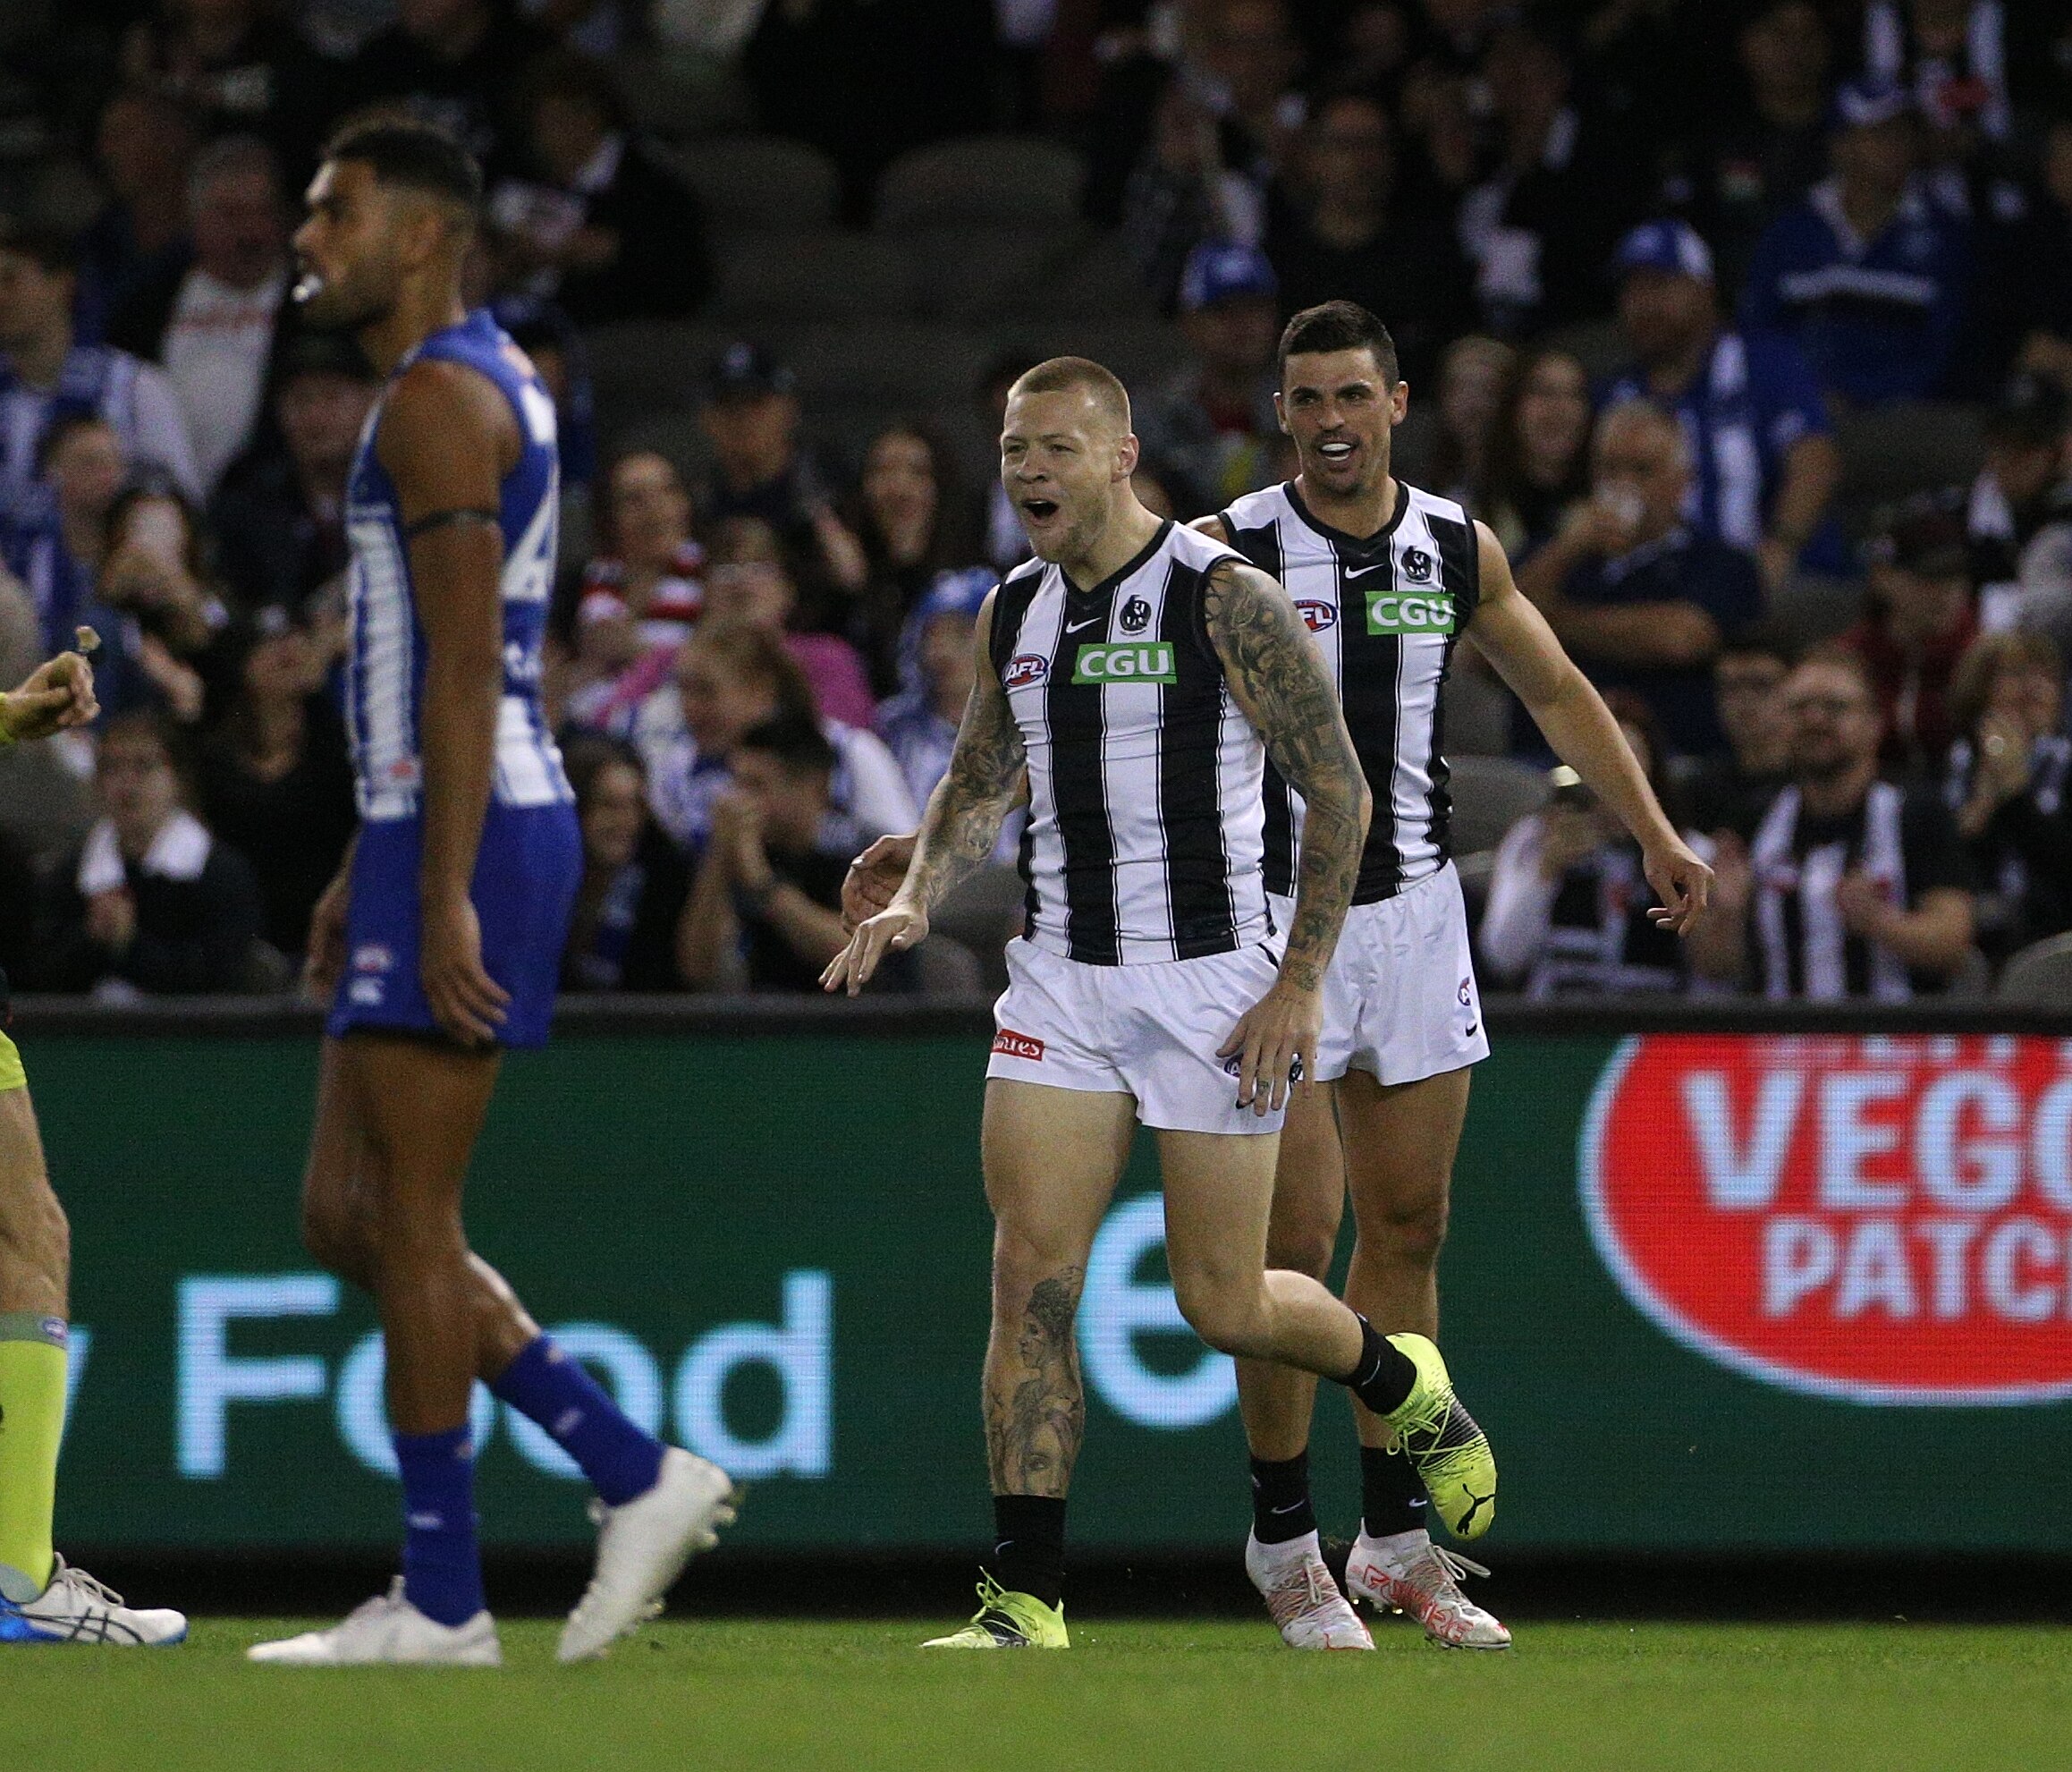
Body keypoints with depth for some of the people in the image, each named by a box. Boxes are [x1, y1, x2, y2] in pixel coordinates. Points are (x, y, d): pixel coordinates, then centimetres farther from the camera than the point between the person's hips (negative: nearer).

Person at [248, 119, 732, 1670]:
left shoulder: (436, 400, -13)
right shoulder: (493, 383, 20)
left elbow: (465, 664, -20)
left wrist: (443, 891, -24)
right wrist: (370, 868, 25)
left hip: (468, 843, -10)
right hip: (442, 834, 10)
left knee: (405, 1220, -6)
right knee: (347, 1215, 11)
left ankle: (441, 1602, -2)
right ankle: (634, 1474, 11)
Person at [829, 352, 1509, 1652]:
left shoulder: (1224, 599, -10)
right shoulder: (1014, 614, 8)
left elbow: (1341, 792, -8)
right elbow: (979, 784, 22)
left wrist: (1301, 983, -12)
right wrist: (914, 897, 2)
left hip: (1214, 977, -5)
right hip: (1063, 978, 5)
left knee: (1223, 1304, 1)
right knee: (1032, 1278, -8)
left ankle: (1404, 1386, 33)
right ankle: (1026, 1599, -6)